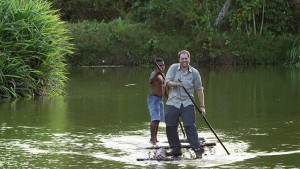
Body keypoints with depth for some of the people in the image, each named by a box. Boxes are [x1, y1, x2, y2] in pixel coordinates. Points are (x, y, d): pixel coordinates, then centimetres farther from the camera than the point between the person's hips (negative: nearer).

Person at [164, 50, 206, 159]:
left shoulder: (194, 73, 1)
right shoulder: (173, 68, 3)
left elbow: (199, 90, 6)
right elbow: (167, 81, -5)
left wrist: (202, 106, 4)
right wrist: (176, 84, -26)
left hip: (187, 104, -2)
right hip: (173, 102, 2)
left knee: (190, 126, -12)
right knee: (170, 127, 1)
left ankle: (197, 149, -10)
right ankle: (176, 149, 15)